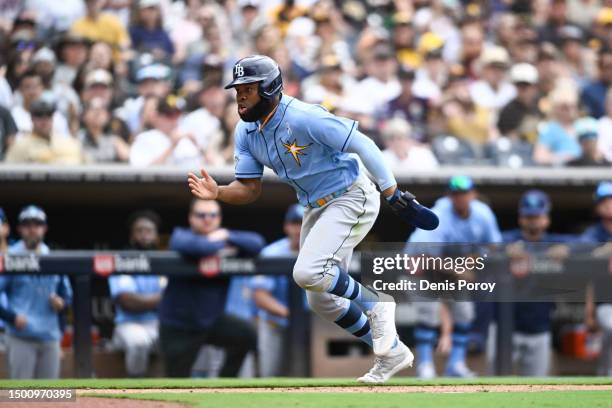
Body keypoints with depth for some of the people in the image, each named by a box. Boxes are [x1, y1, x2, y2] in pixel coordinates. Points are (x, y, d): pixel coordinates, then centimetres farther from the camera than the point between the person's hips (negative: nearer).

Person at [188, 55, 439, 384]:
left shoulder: (304, 119, -25)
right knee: (321, 300, 11)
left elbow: (362, 144, -23)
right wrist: (218, 193, -21)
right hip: (316, 208, 9)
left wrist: (396, 197, -25)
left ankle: (376, 304, -2)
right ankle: (392, 354, 26)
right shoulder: (246, 132, -1)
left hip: (352, 199, -9)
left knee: (308, 273, -26)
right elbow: (249, 188, 2)